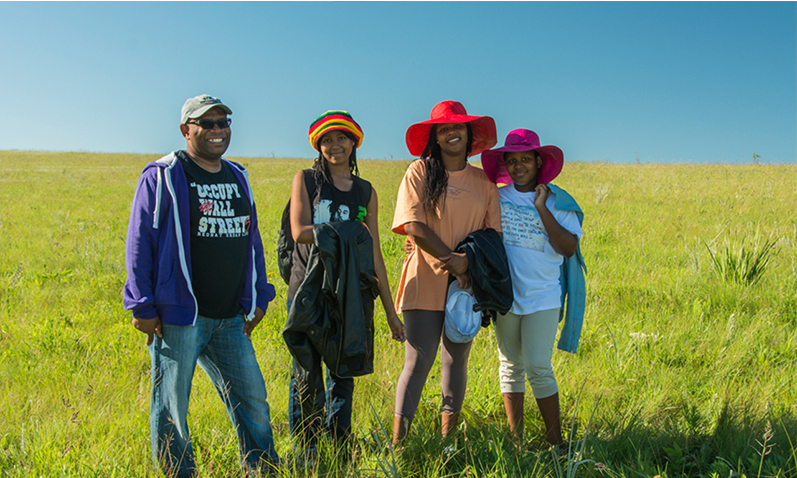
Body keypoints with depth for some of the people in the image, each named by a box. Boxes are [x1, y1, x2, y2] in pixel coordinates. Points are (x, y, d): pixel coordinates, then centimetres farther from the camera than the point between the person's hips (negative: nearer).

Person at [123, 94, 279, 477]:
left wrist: (258, 298, 16)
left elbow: (251, 239, 20)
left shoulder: (238, 177, 14)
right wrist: (142, 306, -11)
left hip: (231, 319, 6)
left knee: (253, 400, 10)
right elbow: (139, 242, -7)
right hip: (177, 317, -5)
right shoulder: (162, 176, -5)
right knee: (171, 409, 4)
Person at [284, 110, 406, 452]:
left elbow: (375, 254, 10)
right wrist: (351, 229, -6)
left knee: (343, 370, 6)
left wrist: (390, 311, 8)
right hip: (308, 288, -2)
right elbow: (300, 232, -10)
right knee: (307, 372, 2)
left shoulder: (366, 192, 12)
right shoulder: (306, 180, 5)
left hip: (350, 293, 2)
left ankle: (340, 446, 19)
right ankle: (305, 449, 17)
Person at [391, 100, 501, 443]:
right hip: (426, 283, -3)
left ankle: (448, 438, 23)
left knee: (456, 362, 10)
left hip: (467, 284, 4)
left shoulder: (483, 181, 11)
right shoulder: (420, 171, 1)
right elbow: (414, 227, -8)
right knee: (418, 362, -6)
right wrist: (453, 261, -14)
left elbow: (493, 233, 7)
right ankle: (397, 444, 0)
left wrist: (467, 260, -12)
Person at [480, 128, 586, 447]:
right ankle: (516, 439, 20)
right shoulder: (496, 198, 4)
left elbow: (569, 248, -11)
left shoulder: (558, 201, -1)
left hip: (543, 297, -3)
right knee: (510, 366, 9)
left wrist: (542, 209, -14)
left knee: (538, 368, -7)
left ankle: (555, 440, 6)